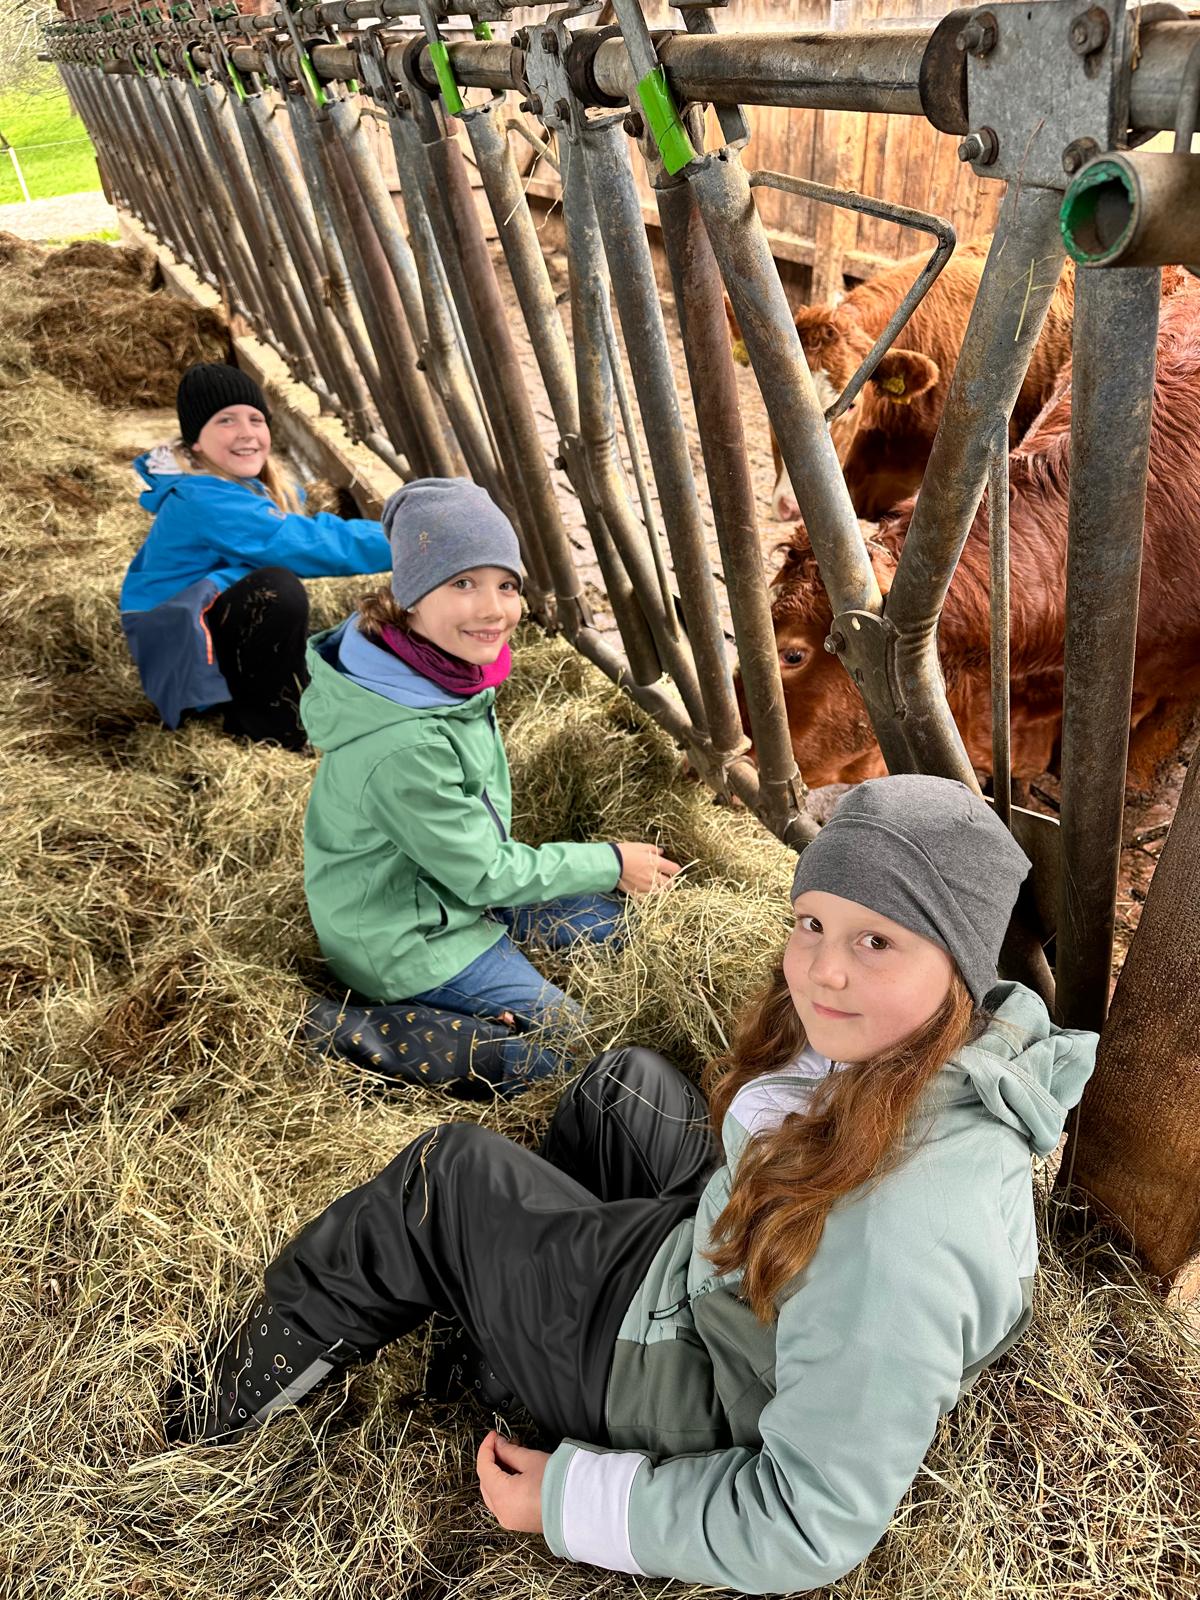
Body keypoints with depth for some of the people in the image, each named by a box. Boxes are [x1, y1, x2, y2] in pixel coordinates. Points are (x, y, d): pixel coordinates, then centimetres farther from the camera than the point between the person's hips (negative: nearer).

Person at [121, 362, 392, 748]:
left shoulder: (248, 485, 6)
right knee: (276, 588, -33)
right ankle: (274, 723, -16)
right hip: (182, 658, -9)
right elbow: (308, 544, -29)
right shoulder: (203, 501, -23)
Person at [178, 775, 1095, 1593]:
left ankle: (299, 1338, 31)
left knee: (448, 1181, 3)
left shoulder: (901, 1221, -41)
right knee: (623, 1083, 23)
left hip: (688, 1384, -7)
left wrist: (569, 1502, -21)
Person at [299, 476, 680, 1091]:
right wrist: (612, 863, -13)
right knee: (555, 1041, -3)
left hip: (450, 884, 9)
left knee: (605, 922, 13)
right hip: (401, 937, -8)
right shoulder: (405, 746, -37)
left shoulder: (450, 667, -11)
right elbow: (483, 874, -23)